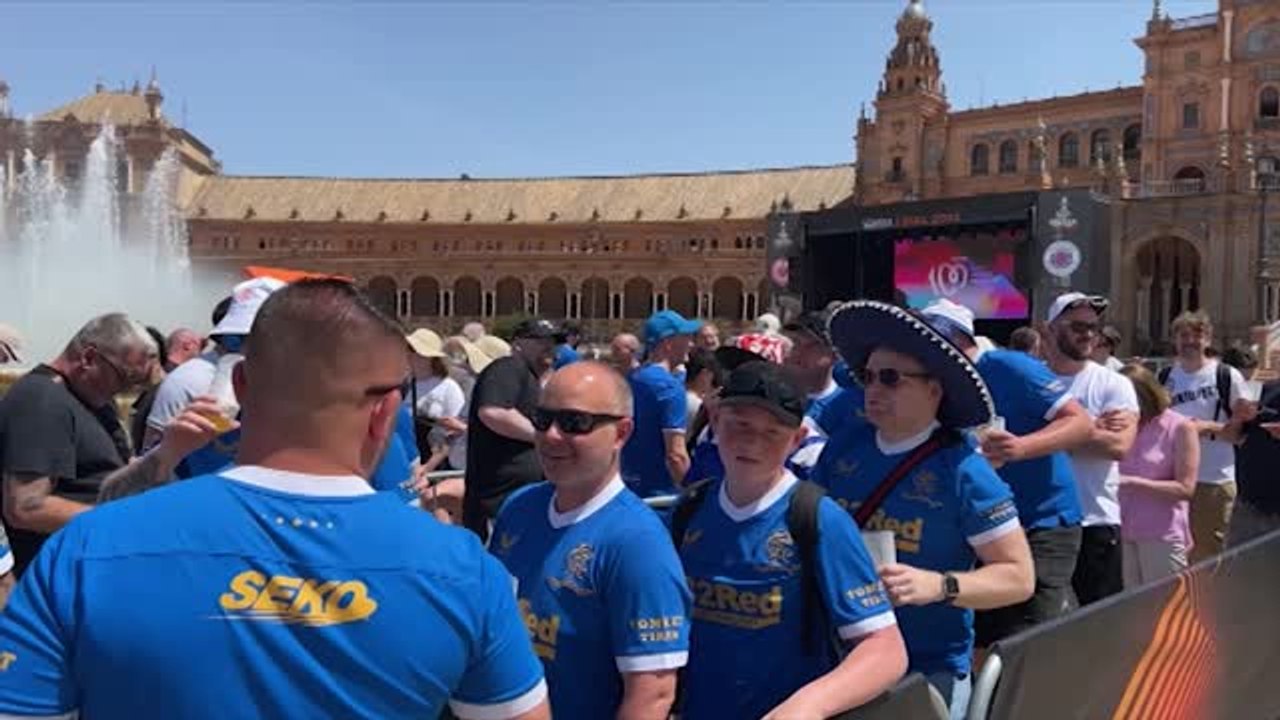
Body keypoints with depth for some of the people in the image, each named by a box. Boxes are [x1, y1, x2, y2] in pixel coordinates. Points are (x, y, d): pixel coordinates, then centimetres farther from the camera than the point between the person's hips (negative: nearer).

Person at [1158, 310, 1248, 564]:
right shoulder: (1165, 378, 9)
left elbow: (1244, 428, -4)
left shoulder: (1228, 377, -3)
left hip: (1214, 479, -3)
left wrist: (1209, 426, -18)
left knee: (1207, 557, 7)